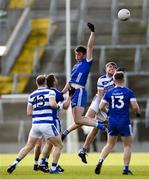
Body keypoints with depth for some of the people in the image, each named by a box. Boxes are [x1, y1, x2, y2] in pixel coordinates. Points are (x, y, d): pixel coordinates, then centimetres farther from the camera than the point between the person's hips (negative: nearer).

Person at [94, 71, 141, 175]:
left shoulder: (109, 93, 2)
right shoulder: (129, 92, -6)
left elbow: (101, 107, 0)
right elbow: (135, 107, -12)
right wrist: (138, 113, 9)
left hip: (112, 122, 3)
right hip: (124, 122, -3)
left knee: (110, 144, 17)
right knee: (128, 145, 11)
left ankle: (100, 161, -3)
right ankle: (126, 169, 8)